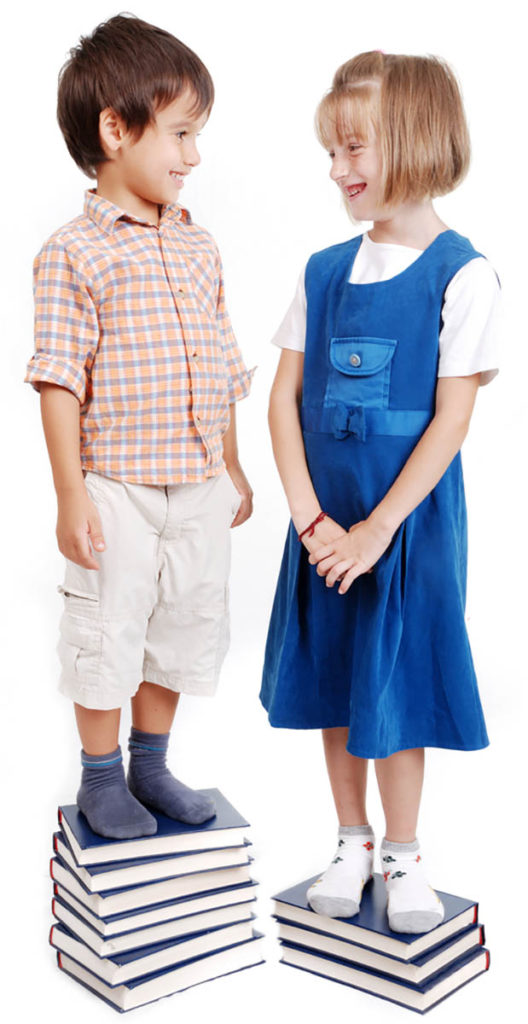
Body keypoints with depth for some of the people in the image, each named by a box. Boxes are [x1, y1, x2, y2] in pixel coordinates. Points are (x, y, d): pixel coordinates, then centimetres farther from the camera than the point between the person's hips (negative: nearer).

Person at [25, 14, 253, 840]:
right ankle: (101, 779, 26)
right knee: (109, 635, 5)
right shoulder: (75, 253, -9)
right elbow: (60, 382, -11)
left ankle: (151, 766, 34)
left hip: (200, 489, 6)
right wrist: (72, 495, -15)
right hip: (117, 491, -6)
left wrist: (233, 470, 15)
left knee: (183, 630, 15)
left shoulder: (200, 248, 9)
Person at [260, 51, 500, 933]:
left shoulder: (460, 275, -10)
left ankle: (402, 855, 26)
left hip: (408, 520, -4)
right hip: (325, 523, 5)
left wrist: (376, 529, -15)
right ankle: (351, 843, 32)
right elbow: (284, 398, 1)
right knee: (332, 685, 13)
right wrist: (310, 516, -9)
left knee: (394, 688, 5)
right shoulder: (323, 271, 4)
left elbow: (451, 419, -13)